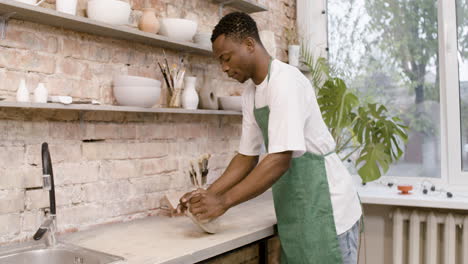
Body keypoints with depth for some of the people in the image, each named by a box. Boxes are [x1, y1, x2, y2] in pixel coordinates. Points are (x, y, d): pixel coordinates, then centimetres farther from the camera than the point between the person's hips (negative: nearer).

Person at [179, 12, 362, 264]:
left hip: (325, 209, -7)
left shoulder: (286, 81, -19)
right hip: (296, 211, 8)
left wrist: (224, 201, -22)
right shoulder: (250, 95, 7)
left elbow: (281, 160, -25)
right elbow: (247, 157, 12)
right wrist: (208, 194, 2)